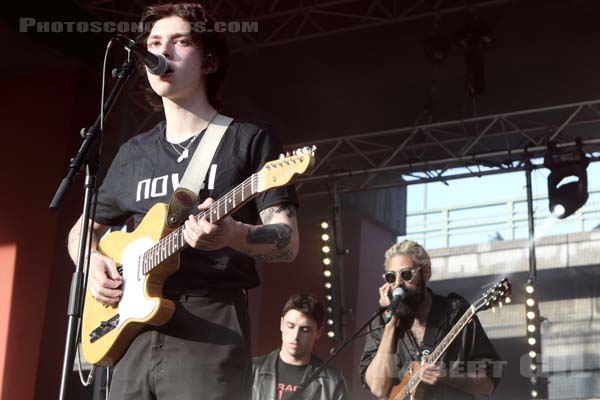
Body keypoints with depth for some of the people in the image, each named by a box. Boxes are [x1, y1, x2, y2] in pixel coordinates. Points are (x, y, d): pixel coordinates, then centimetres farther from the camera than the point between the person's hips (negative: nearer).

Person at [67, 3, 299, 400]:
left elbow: (288, 241, -2)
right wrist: (92, 260, 4)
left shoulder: (250, 139, 3)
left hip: (212, 326, -5)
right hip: (135, 330, 5)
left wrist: (234, 235, -23)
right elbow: (83, 228, 27)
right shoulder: (133, 153, 18)